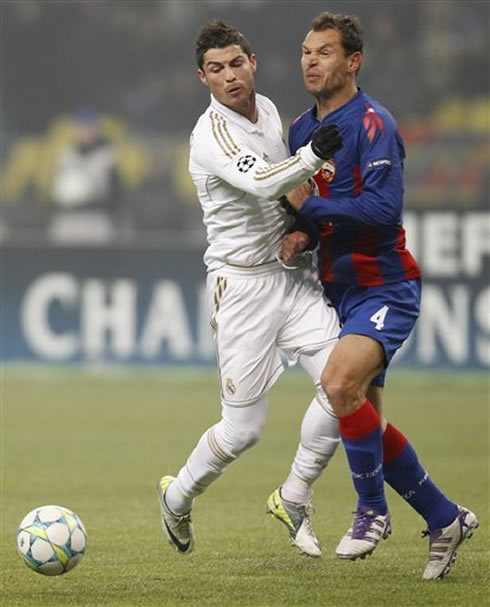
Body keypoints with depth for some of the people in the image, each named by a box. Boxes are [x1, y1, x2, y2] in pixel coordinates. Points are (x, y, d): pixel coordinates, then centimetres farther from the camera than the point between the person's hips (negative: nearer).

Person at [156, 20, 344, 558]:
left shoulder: (268, 109, 7)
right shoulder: (212, 134, -19)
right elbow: (260, 183, -38)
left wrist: (298, 223, 9)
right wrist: (313, 155, -51)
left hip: (293, 276, 7)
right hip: (242, 285, -7)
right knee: (243, 428, -3)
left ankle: (293, 499, 7)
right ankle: (178, 498, 26)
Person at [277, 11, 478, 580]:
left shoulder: (372, 124, -15)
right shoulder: (301, 129, 10)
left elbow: (384, 208, -25)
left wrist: (311, 206, -17)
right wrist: (296, 234, -1)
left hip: (385, 288, -9)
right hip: (341, 293, 9)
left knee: (339, 382, -29)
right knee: (367, 424, 8)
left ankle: (371, 510, -12)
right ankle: (445, 519, 23)